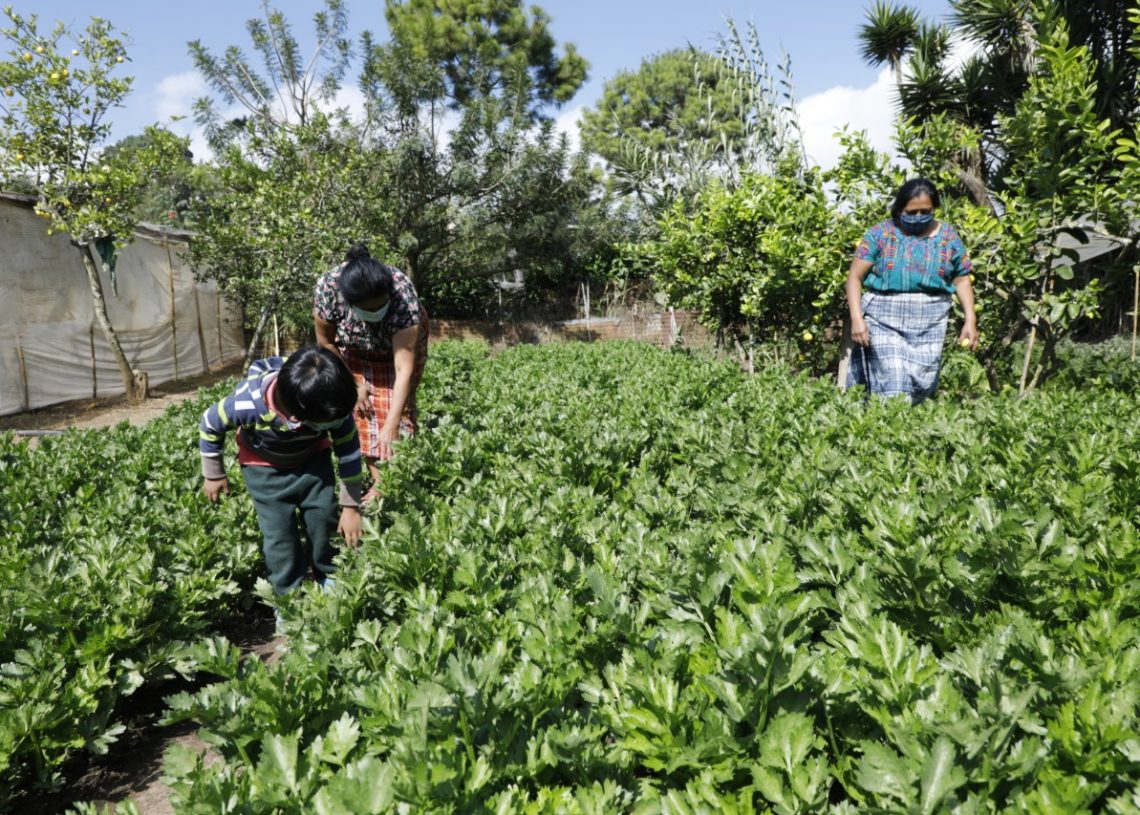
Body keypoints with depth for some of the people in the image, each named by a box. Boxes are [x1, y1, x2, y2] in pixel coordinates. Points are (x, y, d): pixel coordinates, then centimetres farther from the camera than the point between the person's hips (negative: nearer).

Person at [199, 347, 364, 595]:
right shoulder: (248, 403, -39)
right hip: (265, 466, -2)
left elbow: (349, 452, -19)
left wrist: (351, 506, -14)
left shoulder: (331, 405, -33)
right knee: (279, 532, -6)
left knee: (324, 517, -5)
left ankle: (327, 576, 20)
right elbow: (210, 424, -17)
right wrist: (213, 474, -4)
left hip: (312, 457, 2)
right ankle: (289, 595, 13)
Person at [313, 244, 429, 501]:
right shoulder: (327, 288, -35)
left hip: (401, 341, -2)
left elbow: (404, 368, -43)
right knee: (362, 410, -6)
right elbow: (326, 341, -16)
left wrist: (392, 426, -48)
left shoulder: (405, 297, -42)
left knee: (397, 407, -14)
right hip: (354, 350, 2)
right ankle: (379, 481, 3)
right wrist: (352, 383, -12)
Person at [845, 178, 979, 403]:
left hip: (930, 325, 3)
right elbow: (854, 277, -3)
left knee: (922, 386, 5)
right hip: (885, 320, -3)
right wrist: (857, 318, -15)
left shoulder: (948, 236, 7)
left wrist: (970, 320, 2)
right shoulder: (881, 233, -1)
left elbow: (962, 280, 13)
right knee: (893, 389, -12)